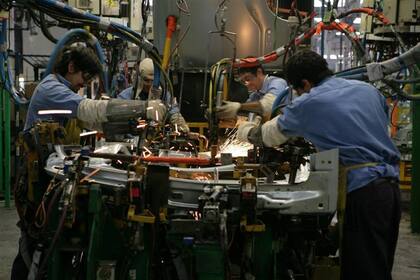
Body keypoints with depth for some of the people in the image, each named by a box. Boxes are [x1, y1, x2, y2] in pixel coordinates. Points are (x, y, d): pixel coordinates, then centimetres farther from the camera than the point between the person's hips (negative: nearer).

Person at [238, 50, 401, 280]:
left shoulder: (308, 104, -1)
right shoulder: (368, 89, 14)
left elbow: (267, 135, 12)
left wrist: (245, 129, 34)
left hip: (362, 190, -7)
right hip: (391, 185, 7)